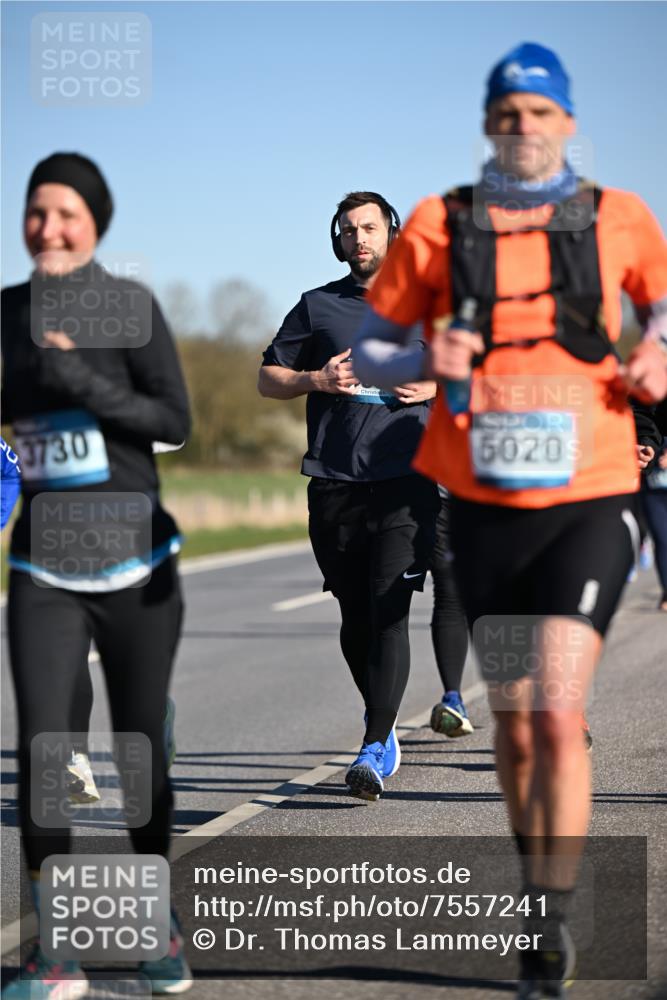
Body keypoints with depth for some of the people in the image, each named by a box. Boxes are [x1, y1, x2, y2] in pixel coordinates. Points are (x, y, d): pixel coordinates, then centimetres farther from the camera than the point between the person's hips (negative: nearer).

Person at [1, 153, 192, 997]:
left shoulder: (132, 306, -4)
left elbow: (176, 420, -9)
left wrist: (84, 383, -20)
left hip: (135, 559, -1)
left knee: (140, 748, 6)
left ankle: (158, 927, 25)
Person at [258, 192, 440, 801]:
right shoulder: (318, 307, 13)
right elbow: (268, 379, 15)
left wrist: (436, 385, -2)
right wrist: (317, 379, -5)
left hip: (407, 480, -2)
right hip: (335, 482, 2)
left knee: (389, 611, -14)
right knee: (355, 617, 7)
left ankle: (374, 749, -18)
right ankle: (385, 728, 29)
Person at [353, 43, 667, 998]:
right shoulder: (438, 226, 4)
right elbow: (367, 348, 10)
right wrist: (424, 361, -11)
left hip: (589, 500, -2)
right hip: (485, 507, 2)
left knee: (557, 714, -15)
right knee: (514, 723, 11)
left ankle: (550, 923, -8)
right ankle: (535, 884, 31)